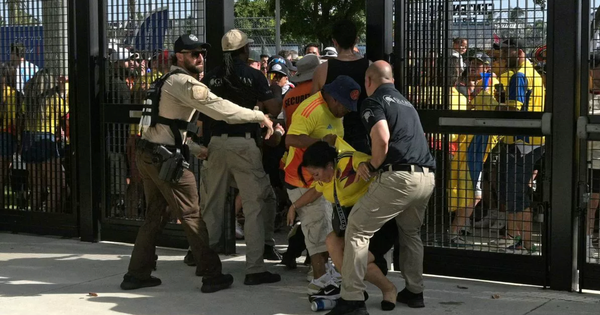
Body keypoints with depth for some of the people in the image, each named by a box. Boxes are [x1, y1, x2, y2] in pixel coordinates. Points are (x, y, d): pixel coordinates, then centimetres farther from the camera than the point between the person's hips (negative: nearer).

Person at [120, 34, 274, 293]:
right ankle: (211, 275, 1)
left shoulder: (169, 79, 18)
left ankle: (137, 274, 19)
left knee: (155, 215, 16)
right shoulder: (184, 82, -14)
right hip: (164, 156, -10)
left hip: (146, 153, 10)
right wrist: (259, 116, -16)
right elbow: (219, 108, -21)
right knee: (191, 215, -4)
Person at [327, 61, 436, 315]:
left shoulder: (374, 101, 2)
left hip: (399, 177, -8)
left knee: (357, 229, 0)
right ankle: (414, 291, 30)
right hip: (426, 177, 8)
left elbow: (382, 139, -16)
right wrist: (372, 163, 28)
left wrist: (372, 166, 0)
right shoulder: (405, 102, 27)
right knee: (411, 232, 28)